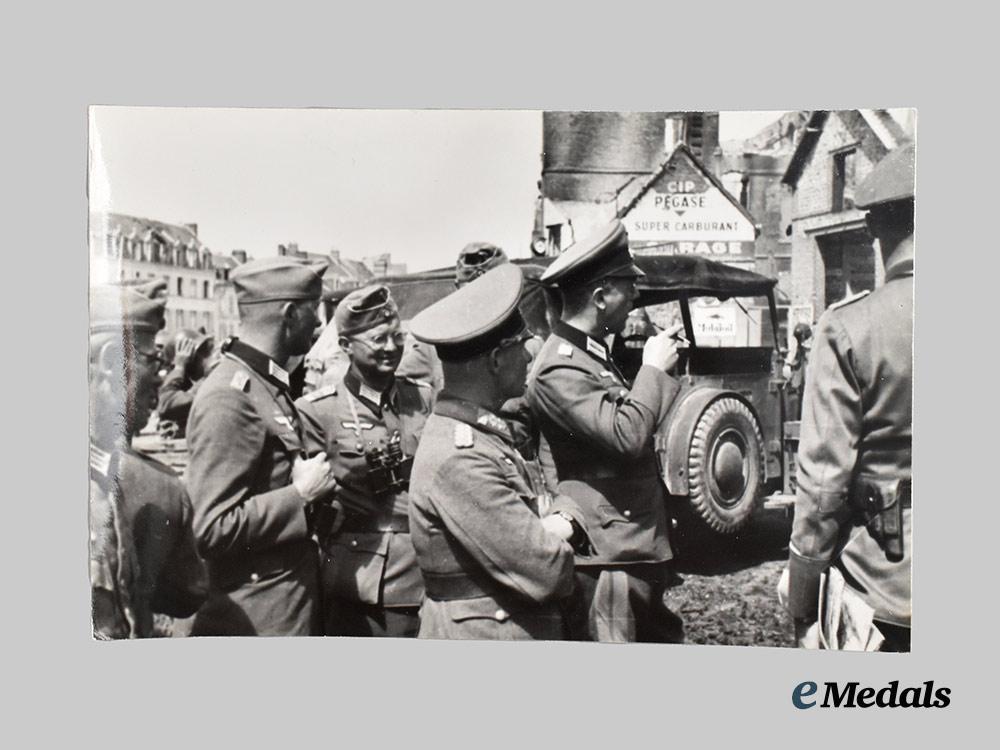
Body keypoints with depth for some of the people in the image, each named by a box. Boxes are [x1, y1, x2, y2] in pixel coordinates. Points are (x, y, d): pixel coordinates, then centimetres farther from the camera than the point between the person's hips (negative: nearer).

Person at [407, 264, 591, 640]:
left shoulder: (479, 430, 4)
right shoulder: (457, 459, -26)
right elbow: (544, 571, -26)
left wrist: (558, 523, -10)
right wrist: (565, 526, -6)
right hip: (484, 636, -9)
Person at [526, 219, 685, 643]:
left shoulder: (594, 355, 13)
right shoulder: (558, 370, -19)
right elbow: (626, 435, -27)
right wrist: (653, 368, -16)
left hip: (640, 551, 10)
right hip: (607, 559, -10)